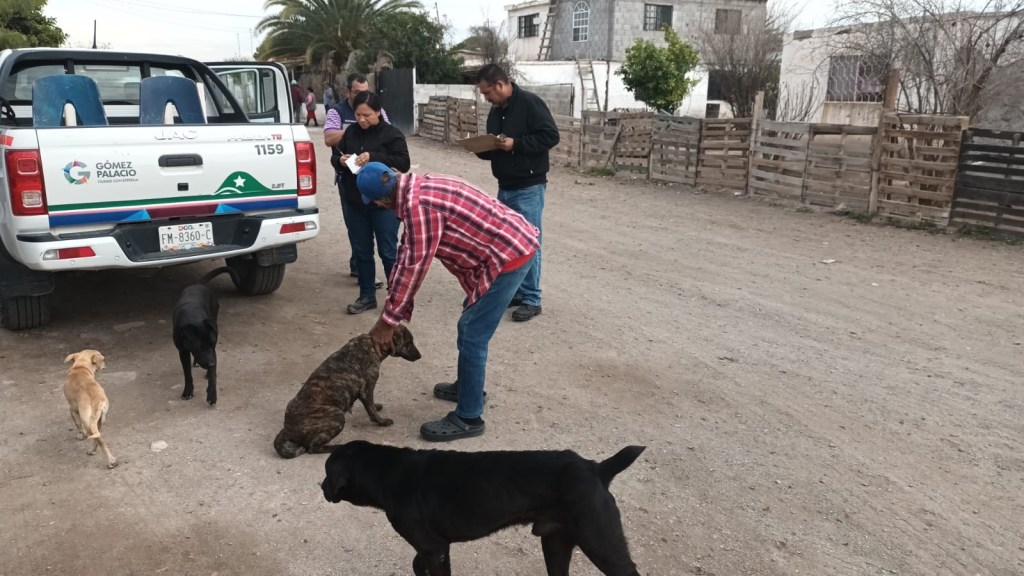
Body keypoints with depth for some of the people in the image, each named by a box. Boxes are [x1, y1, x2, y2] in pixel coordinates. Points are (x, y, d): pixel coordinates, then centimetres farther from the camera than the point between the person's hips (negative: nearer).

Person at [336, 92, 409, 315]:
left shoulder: (392, 134, -6)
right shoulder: (351, 132, 8)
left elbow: (404, 162, -15)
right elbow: (336, 155, 16)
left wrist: (374, 158, -24)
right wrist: (341, 160, -8)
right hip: (354, 203, 5)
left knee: (388, 251, 1)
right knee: (361, 251, 11)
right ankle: (367, 296, 23)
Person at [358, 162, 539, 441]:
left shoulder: (417, 204, -22)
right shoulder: (419, 189, 11)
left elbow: (414, 266, -18)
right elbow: (406, 255, 12)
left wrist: (387, 321, -8)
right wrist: (391, 313, 11)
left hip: (510, 255, -10)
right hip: (514, 243, 10)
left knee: (472, 336, -5)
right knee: (470, 327, 23)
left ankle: (468, 418, 7)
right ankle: (466, 386, 41)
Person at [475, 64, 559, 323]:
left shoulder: (529, 103, -12)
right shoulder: (495, 111, 13)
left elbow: (550, 136, -18)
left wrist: (515, 143, -21)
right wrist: (482, 149, -2)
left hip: (528, 188, -8)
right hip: (505, 188, 8)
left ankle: (531, 300, 4)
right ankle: (515, 291, 24)